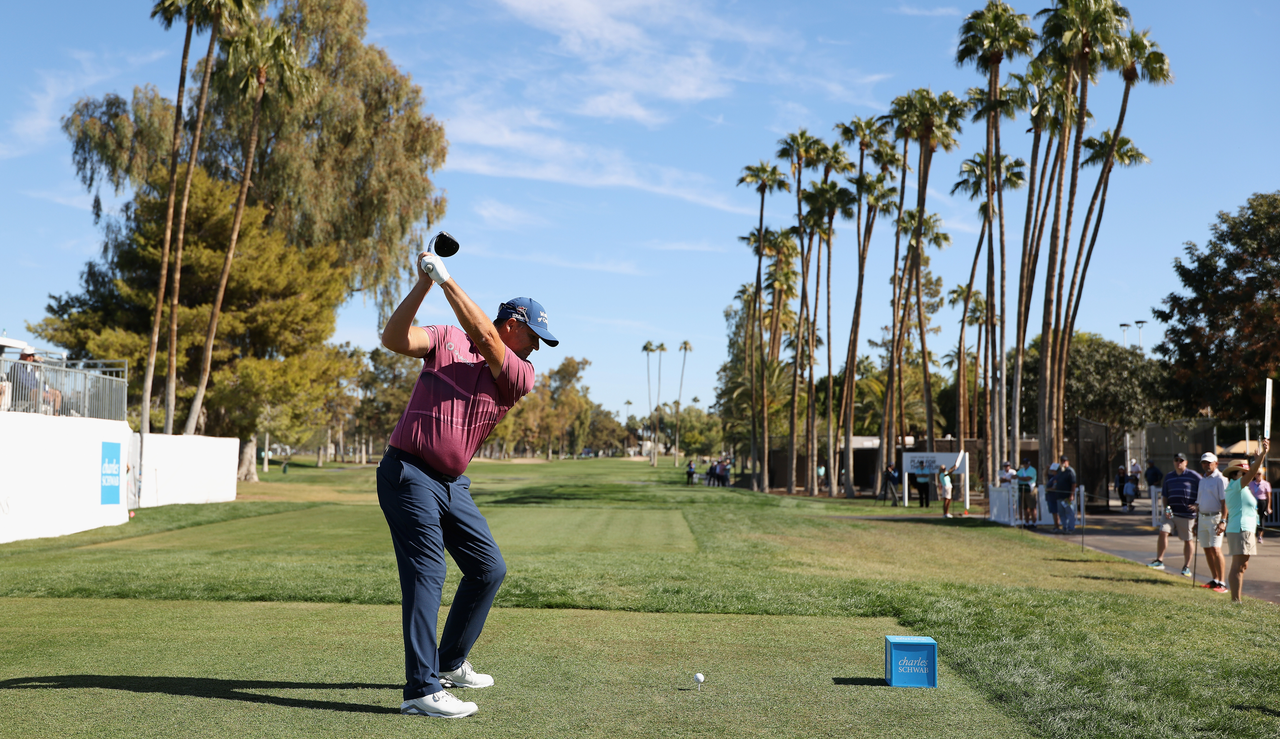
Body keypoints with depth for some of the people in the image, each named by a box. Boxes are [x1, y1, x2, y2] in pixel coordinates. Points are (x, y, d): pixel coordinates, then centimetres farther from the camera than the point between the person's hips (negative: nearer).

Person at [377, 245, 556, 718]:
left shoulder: (521, 375, 4)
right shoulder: (447, 340, 2)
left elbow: (483, 336, -12)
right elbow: (394, 339, -12)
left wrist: (445, 279, -13)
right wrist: (423, 284, -18)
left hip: (453, 484, 6)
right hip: (408, 474, -6)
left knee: (489, 568, 10)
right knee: (426, 573, -14)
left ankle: (450, 663, 28)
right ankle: (422, 691, -15)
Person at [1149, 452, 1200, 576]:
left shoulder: (1194, 476, -1)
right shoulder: (1168, 477, 13)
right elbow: (1164, 496, 17)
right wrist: (1165, 508, 2)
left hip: (1188, 514, -3)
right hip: (1171, 513, 3)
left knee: (1188, 540, 6)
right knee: (1163, 532, -14)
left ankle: (1186, 567, 16)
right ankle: (1159, 561, -7)